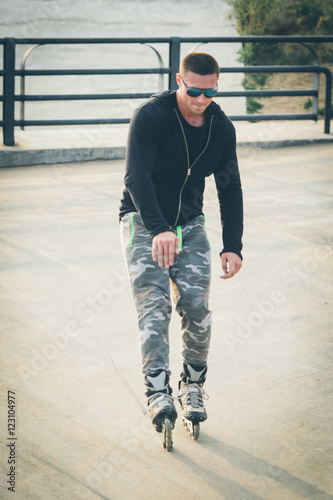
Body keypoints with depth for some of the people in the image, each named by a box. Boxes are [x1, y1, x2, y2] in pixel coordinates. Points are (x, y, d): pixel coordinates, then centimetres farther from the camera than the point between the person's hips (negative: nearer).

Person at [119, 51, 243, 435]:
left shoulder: (222, 127, -3)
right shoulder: (151, 116, -19)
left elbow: (229, 188, 5)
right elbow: (136, 176, -30)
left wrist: (232, 245, -5)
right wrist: (159, 230, -45)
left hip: (189, 223, 4)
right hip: (143, 220, -4)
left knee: (196, 305, -8)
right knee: (153, 302, -18)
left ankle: (193, 386, 9)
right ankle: (158, 391, -25)